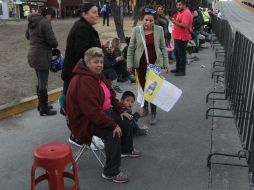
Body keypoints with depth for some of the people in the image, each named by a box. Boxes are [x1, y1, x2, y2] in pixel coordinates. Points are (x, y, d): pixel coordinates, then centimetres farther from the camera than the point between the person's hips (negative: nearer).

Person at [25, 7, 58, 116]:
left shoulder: (32, 21, 10)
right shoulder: (45, 22, -17)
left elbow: (27, 36, 23)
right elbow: (51, 40, -20)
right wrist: (55, 45, 1)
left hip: (34, 55, 9)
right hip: (42, 56, -9)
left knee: (40, 82, 20)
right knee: (43, 84, 1)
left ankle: (41, 105, 33)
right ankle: (44, 109, 12)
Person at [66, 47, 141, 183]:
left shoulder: (97, 75, 3)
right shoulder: (83, 81, -29)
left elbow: (110, 94, 16)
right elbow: (92, 111, -34)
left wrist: (120, 111, 7)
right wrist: (113, 125, -30)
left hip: (102, 112, 10)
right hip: (85, 121, -10)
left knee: (125, 121, 14)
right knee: (113, 134, -27)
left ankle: (126, 149, 40)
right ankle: (110, 172, -11)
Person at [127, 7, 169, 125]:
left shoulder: (159, 30, -3)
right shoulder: (136, 30, -5)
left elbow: (163, 47, 3)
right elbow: (131, 48, 0)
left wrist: (166, 63, 3)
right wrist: (129, 64, -4)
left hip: (155, 63, -1)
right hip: (140, 63, 1)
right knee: (143, 86, 12)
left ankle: (153, 113, 8)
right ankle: (145, 107, 35)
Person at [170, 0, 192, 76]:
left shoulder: (186, 13, -16)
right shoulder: (180, 12, 15)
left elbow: (184, 25, -26)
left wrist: (175, 22, -20)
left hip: (182, 38, -10)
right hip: (177, 37, 10)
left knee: (181, 54, -3)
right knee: (176, 53, 18)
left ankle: (182, 71, 6)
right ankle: (178, 68, 31)